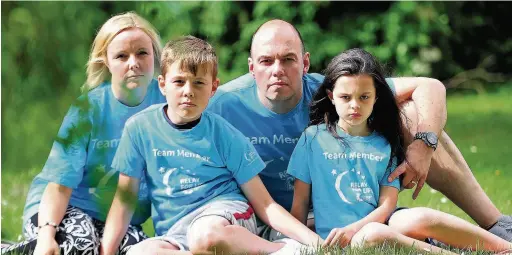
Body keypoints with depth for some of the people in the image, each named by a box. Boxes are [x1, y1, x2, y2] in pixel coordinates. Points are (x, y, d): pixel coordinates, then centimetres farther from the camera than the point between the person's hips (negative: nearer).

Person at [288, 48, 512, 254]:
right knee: (373, 235, -37)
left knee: (421, 218, -29)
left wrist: (352, 229, -15)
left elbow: (387, 205, 3)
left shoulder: (385, 144, 12)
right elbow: (300, 202, 8)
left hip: (381, 225, 3)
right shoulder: (313, 138, 6)